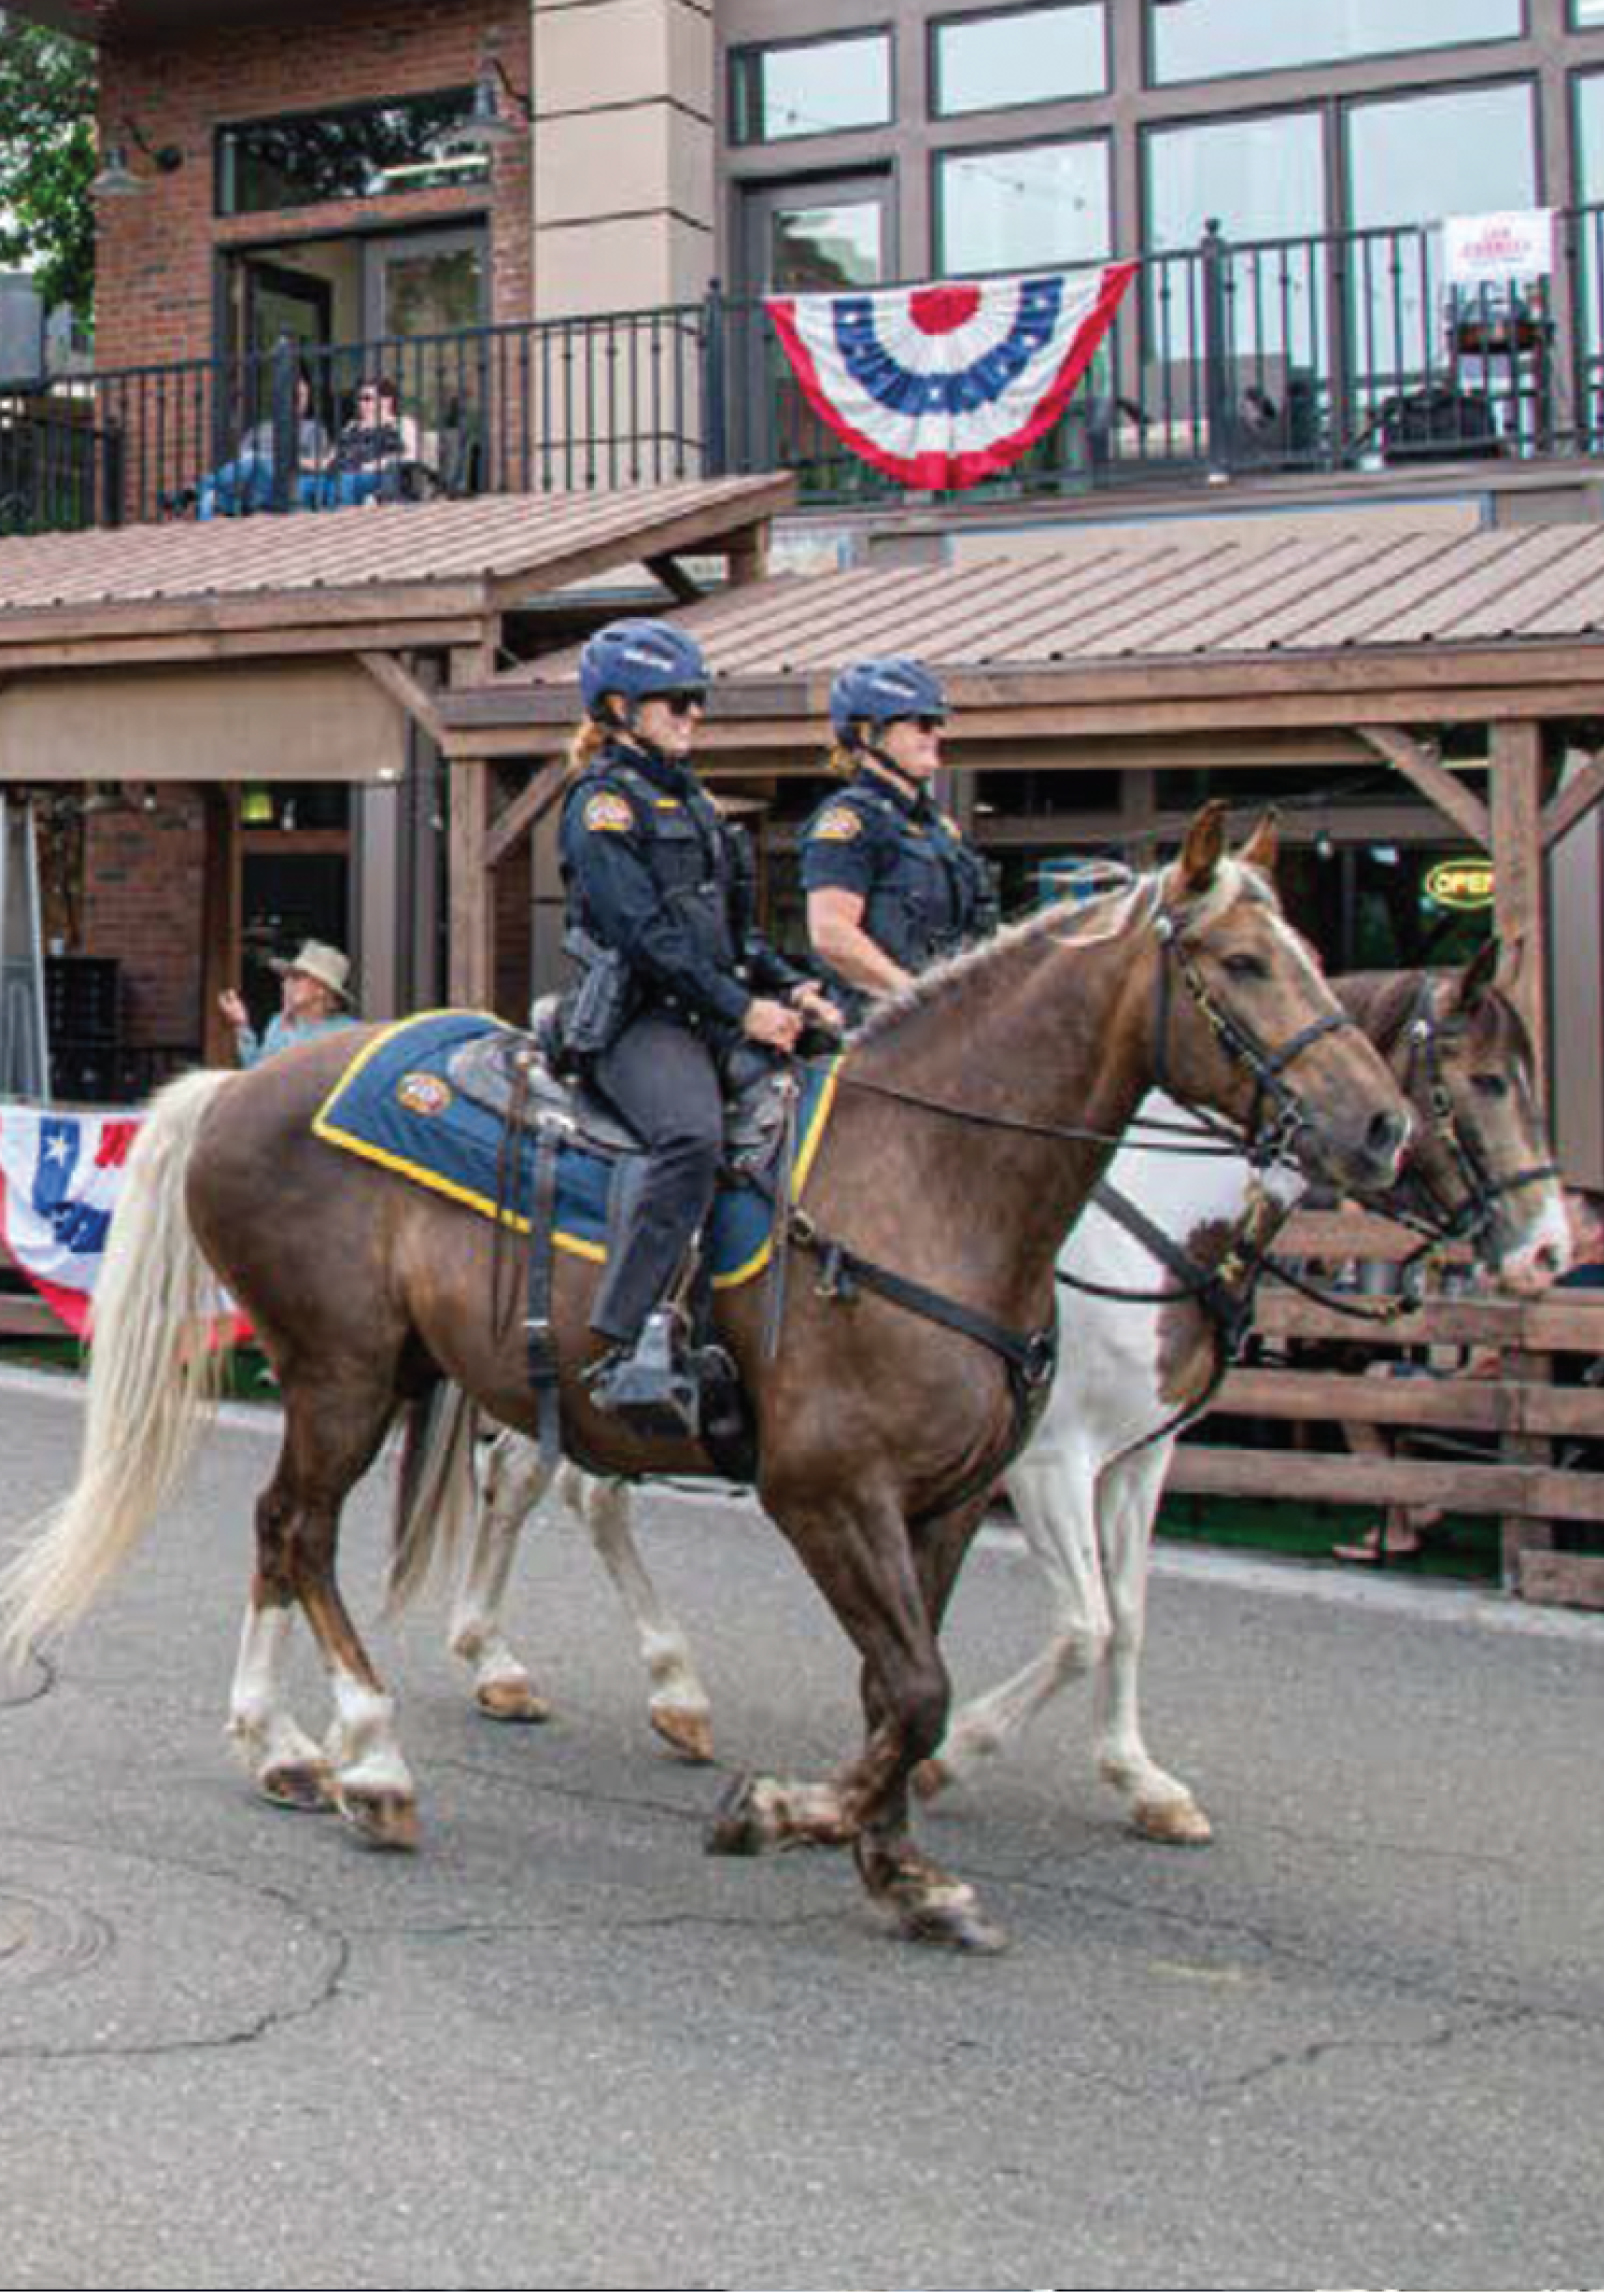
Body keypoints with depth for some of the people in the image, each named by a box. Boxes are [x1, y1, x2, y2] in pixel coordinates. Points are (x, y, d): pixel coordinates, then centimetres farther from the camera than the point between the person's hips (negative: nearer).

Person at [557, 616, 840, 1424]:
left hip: (709, 1020, 9)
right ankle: (627, 1345, -41)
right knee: (692, 1134, -36)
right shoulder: (604, 800, -3)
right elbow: (644, 932, -14)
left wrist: (790, 988, 10)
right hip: (636, 1018, -9)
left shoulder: (691, 801, 24)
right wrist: (741, 1006, -15)